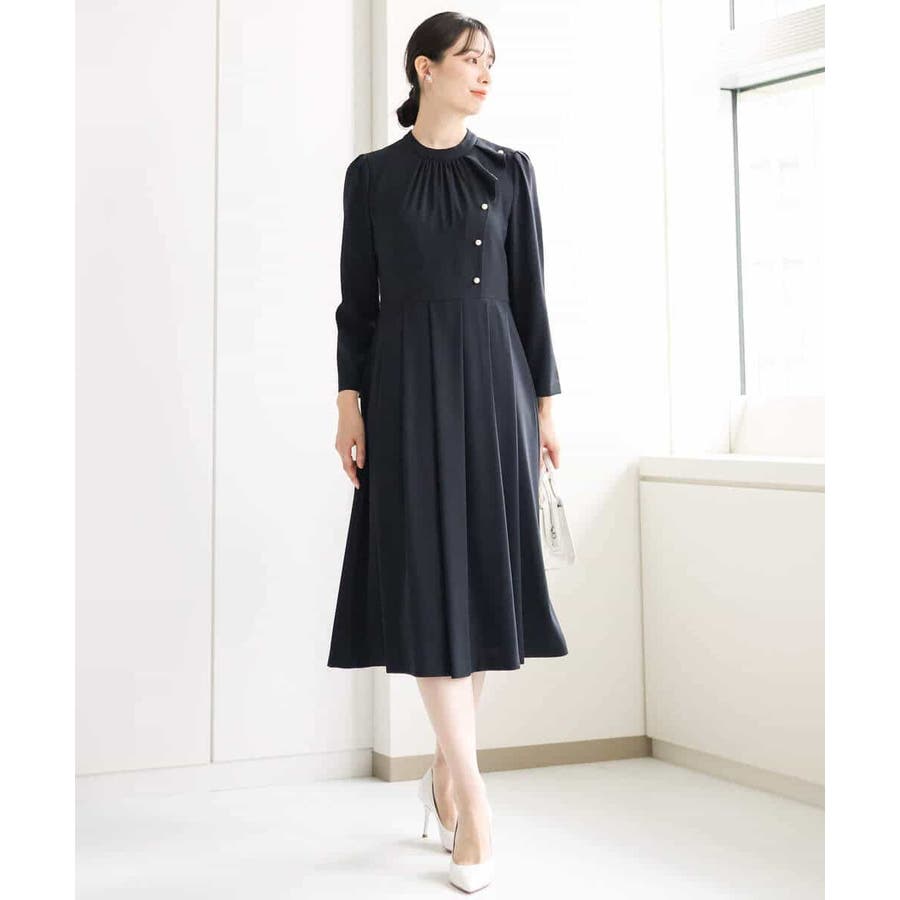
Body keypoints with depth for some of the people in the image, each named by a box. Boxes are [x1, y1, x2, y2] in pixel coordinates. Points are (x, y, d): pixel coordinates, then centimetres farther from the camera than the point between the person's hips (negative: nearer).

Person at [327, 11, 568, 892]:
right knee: (426, 579, -8)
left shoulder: (509, 169, 8)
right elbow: (357, 298, 5)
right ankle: (473, 796, -3)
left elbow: (530, 292, 6)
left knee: (485, 571, 2)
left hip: (494, 382, 2)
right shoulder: (372, 175, 6)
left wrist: (545, 402, 2)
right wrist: (350, 404, -2)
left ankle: (446, 769, 18)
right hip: (408, 386, -1)